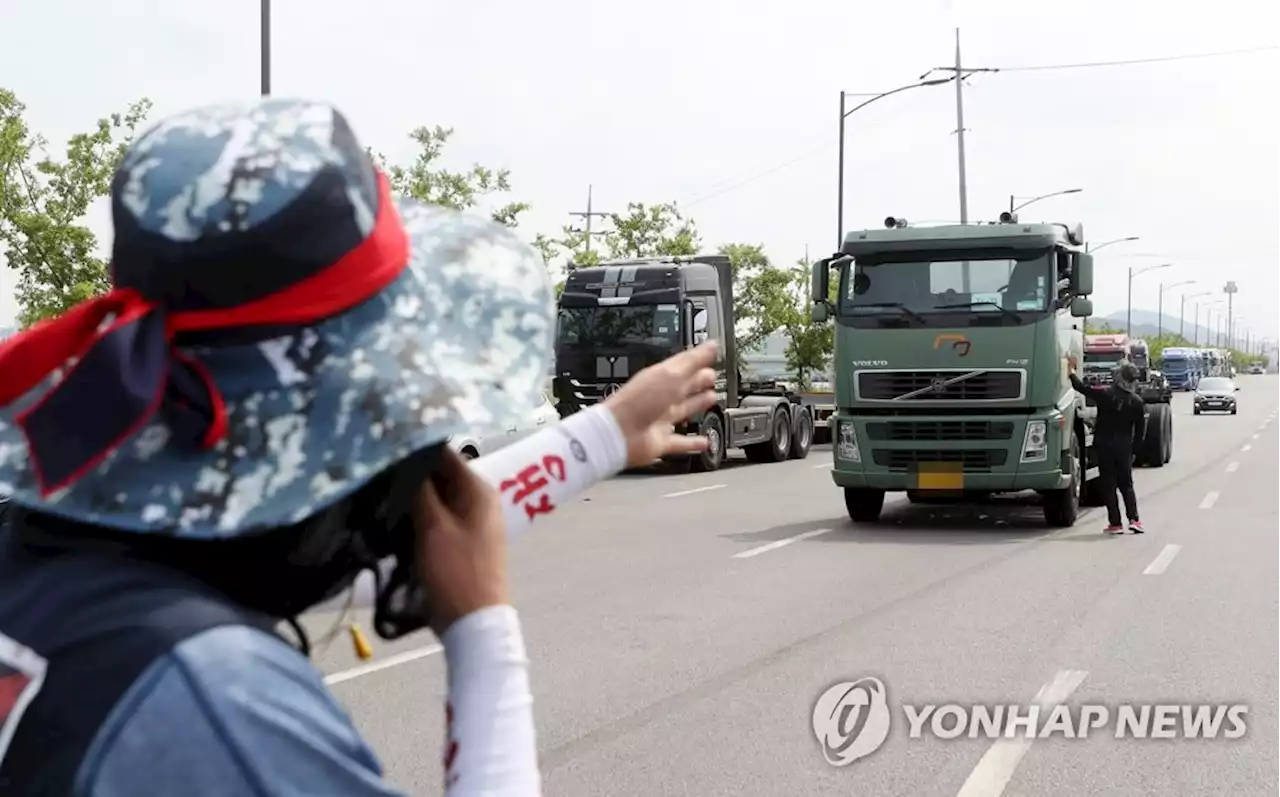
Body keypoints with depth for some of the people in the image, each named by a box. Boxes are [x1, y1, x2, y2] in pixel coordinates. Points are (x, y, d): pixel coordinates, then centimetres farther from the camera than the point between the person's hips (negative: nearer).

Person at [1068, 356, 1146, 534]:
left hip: (1104, 446, -3)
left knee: (1108, 485, 2)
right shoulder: (1137, 401, -1)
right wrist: (1134, 449, 12)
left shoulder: (1104, 394, -11)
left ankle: (1115, 523, -1)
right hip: (1124, 447, 3)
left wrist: (1071, 370, 10)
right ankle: (1134, 519, 4)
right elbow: (1140, 430, 3)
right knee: (1126, 484, 14)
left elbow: (1081, 387, -5)